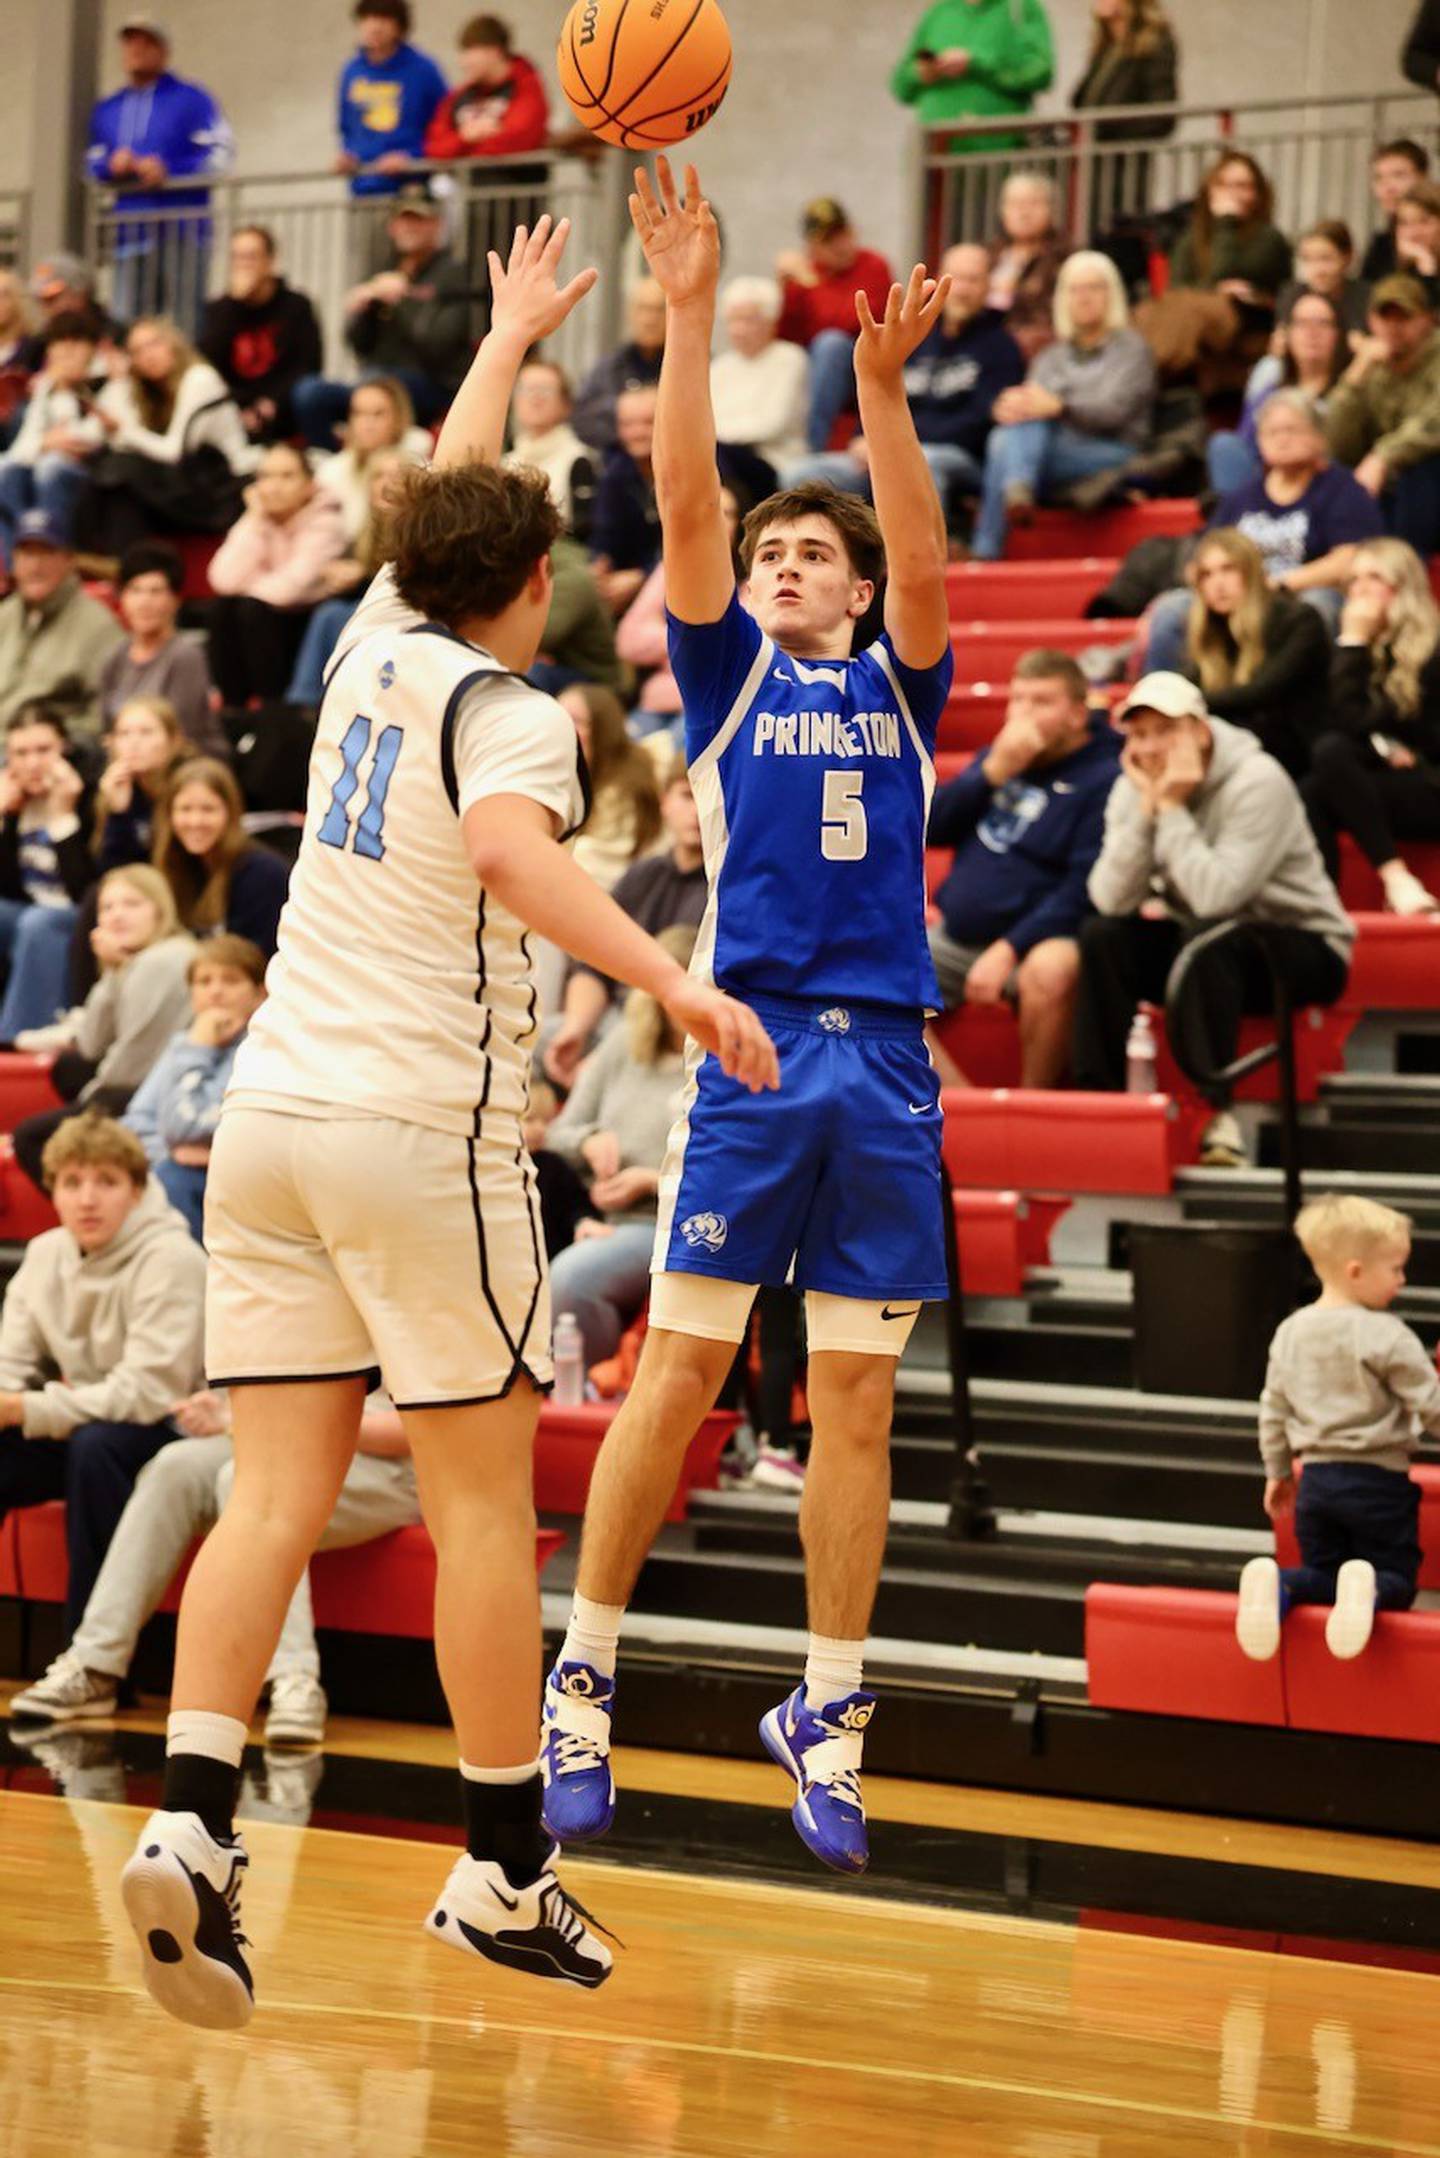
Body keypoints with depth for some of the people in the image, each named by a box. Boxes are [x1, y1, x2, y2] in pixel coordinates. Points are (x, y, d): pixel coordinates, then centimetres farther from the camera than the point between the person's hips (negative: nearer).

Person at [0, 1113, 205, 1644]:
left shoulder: (170, 1260, -16)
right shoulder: (45, 1254, 6)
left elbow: (150, 1393, -23)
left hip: (172, 1437, -6)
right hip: (78, 1431, 6)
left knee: (95, 1444, -35)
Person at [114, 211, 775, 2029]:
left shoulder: (378, 643, 13)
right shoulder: (511, 712, -6)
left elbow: (445, 495, 32)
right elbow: (507, 850, -28)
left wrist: (513, 332, 45)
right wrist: (668, 980, -33)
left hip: (271, 1116, 7)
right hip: (420, 1131, -7)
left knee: (274, 1498, 2)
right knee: (483, 1503, 3)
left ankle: (189, 1821, -14)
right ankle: (504, 1871, 9)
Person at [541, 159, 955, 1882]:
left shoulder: (898, 685, 13)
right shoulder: (729, 674, 10)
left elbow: (924, 556, -6)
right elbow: (685, 505, -3)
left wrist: (883, 387, -19)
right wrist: (691, 311, -13)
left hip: (887, 1062, 2)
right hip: (753, 1045, -2)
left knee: (856, 1397, 3)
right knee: (680, 1366, -5)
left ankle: (827, 1722, 10)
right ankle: (580, 1688, 4)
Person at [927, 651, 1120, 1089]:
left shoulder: (1103, 778, -8)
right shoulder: (1000, 756, 13)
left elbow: (1083, 892, -16)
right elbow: (929, 829, 6)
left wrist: (1008, 950, -24)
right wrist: (993, 772, -7)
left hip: (1035, 942, -6)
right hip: (955, 939, 6)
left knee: (1052, 969, -39)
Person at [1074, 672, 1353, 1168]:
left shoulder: (1258, 782, -22)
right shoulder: (1133, 788, -4)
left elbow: (1214, 896, -35)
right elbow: (1111, 900, -17)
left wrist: (1171, 807, -28)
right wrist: (1146, 808, -23)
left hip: (1302, 948, -6)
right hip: (1199, 944, 6)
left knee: (1208, 937, -35)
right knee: (1103, 936, -16)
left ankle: (1217, 1111, -31)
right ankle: (1101, 1096, -14)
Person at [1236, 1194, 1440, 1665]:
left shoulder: (1291, 1332, 4)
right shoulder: (1385, 1336, -15)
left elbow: (1273, 1412, 12)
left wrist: (1278, 1473, 25)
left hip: (1316, 1479, 5)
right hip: (1378, 1482, -5)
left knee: (1322, 1573, 18)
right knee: (1396, 1578, 7)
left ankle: (1275, 1584, -17)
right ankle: (1367, 1590, -30)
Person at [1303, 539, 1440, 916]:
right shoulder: (1372, 646, 10)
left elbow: (1354, 723, -19)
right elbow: (1339, 725, 9)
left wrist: (1353, 641, -15)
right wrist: (1384, 749, -11)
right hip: (1390, 781, 7)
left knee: (1332, 754, -28)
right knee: (1310, 796, -23)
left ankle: (1397, 880, -27)